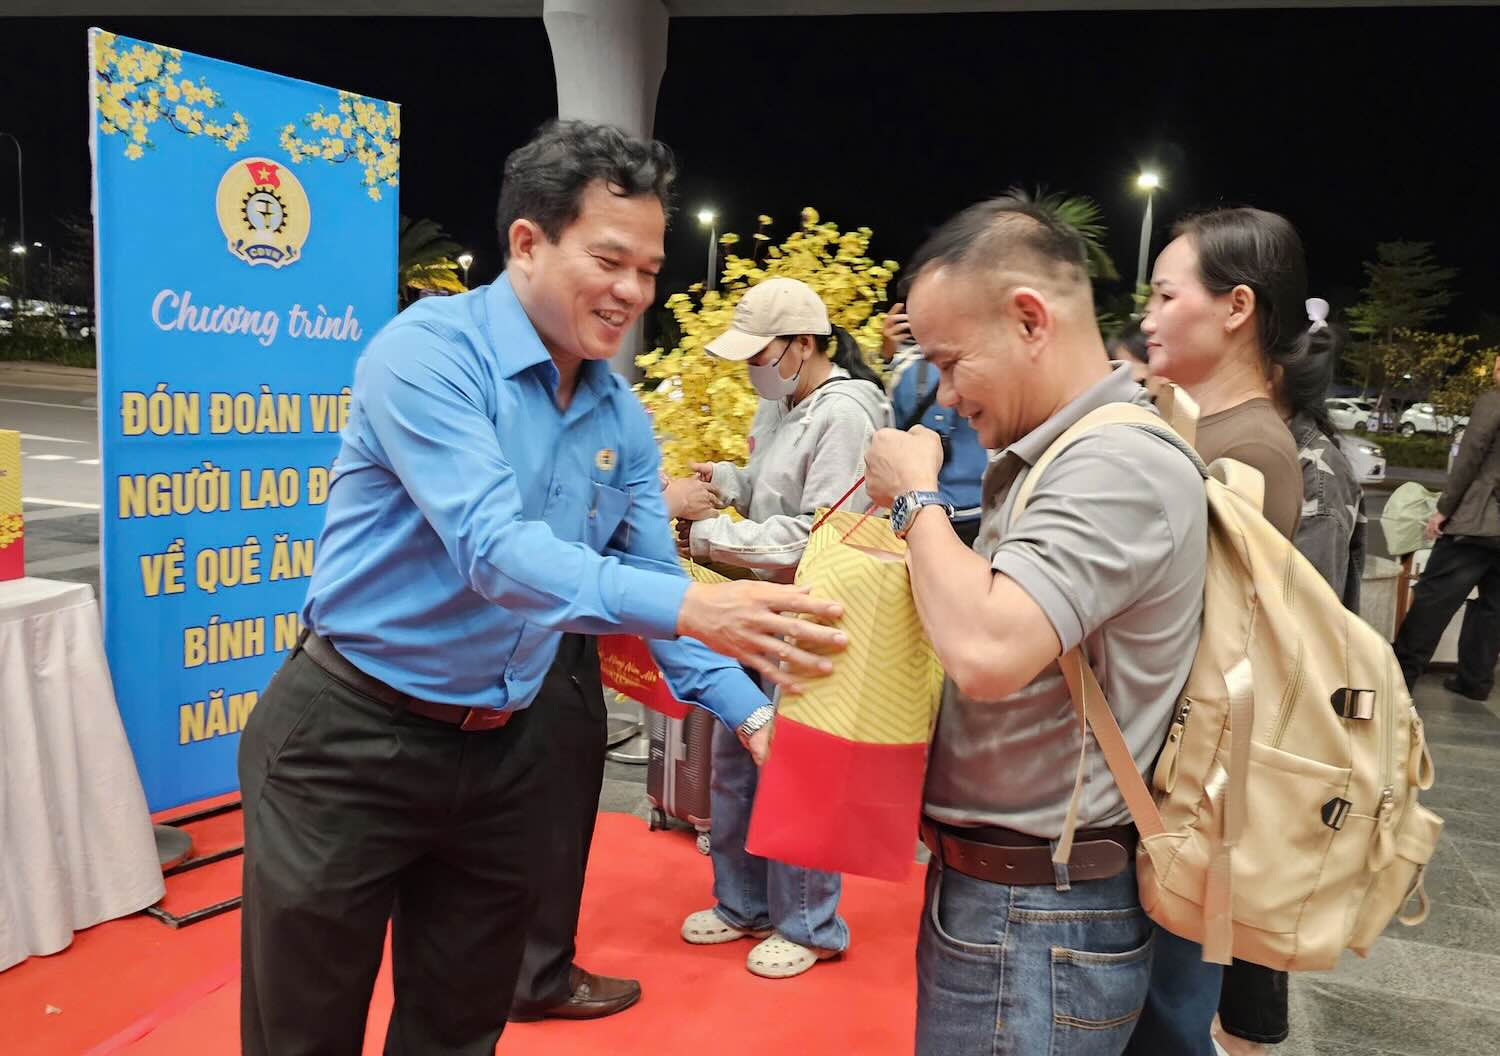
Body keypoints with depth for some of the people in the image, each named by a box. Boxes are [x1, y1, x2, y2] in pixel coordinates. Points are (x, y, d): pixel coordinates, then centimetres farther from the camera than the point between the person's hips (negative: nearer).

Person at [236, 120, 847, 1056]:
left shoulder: (622, 414, 2)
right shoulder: (430, 350, -19)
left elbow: (653, 576, 3)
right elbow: (492, 550, -31)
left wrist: (748, 708, -10)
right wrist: (690, 607, -42)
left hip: (506, 753, 6)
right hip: (354, 738, -5)